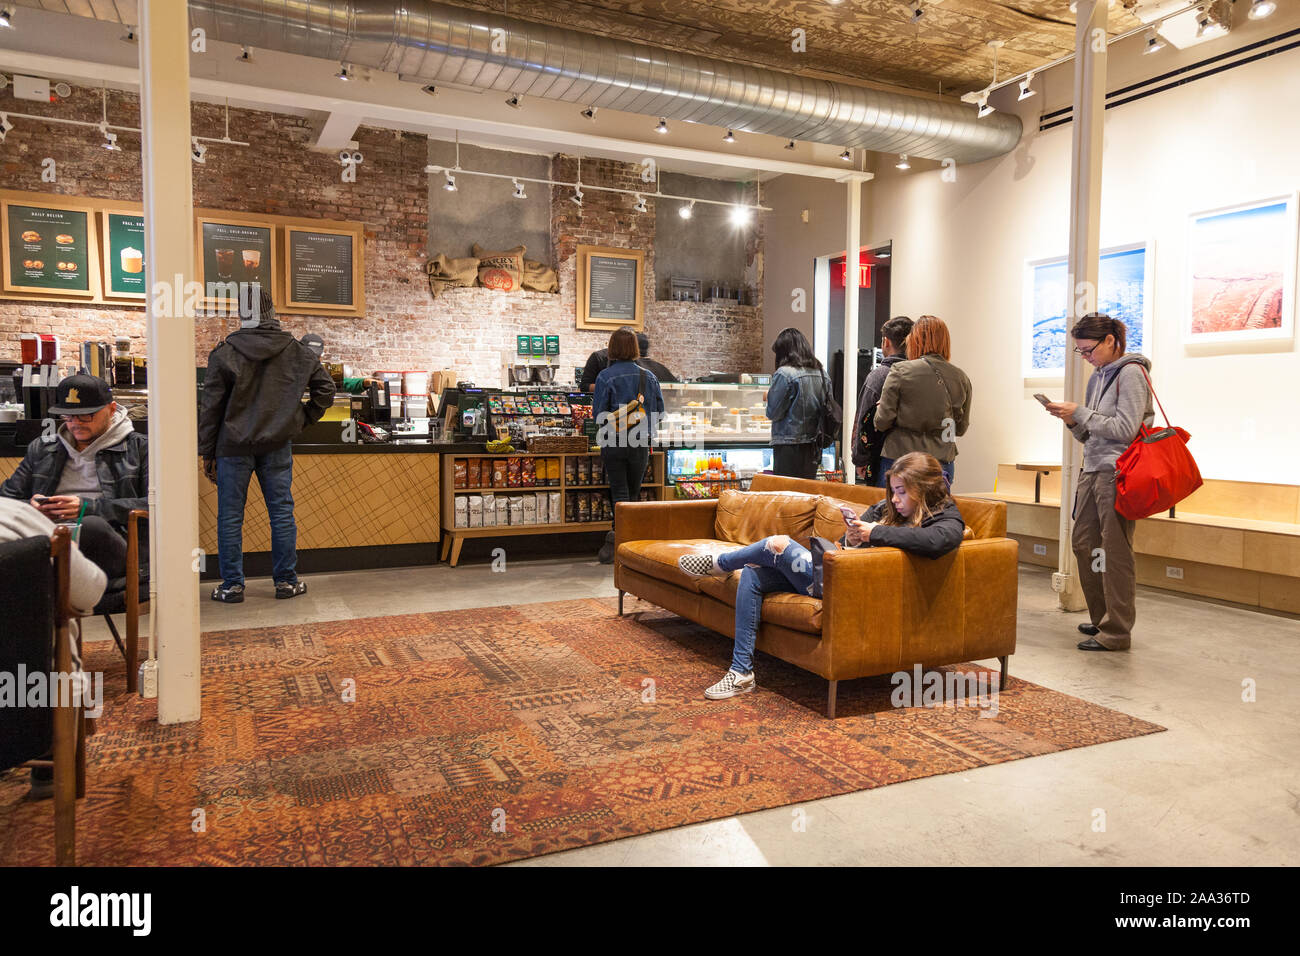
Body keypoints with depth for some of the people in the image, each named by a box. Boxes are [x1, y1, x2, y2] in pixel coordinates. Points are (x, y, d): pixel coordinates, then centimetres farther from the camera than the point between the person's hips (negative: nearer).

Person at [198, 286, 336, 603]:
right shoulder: (296, 351, 1)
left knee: (230, 516, 6)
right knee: (282, 512, 8)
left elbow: (211, 407, -4)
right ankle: (287, 580, 13)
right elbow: (325, 387, 8)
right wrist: (304, 420, 15)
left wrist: (207, 453, 2)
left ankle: (232, 585, 11)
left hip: (234, 447, -2)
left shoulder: (224, 354, -7)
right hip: (277, 446, 2)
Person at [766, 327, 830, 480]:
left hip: (789, 446, -7)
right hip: (814, 447, 7)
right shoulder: (822, 373, 7)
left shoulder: (785, 374, -13)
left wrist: (769, 396, 7)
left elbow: (773, 413, -11)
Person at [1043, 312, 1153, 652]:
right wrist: (1071, 419, 1)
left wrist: (1080, 413, -13)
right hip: (1093, 470, 9)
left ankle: (1116, 632, 3)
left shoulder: (1131, 373, -8)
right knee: (1083, 543, 11)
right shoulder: (1098, 376, 17)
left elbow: (1126, 429, -16)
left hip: (1117, 472, -9)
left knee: (1115, 552, -5)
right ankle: (1101, 618, 24)